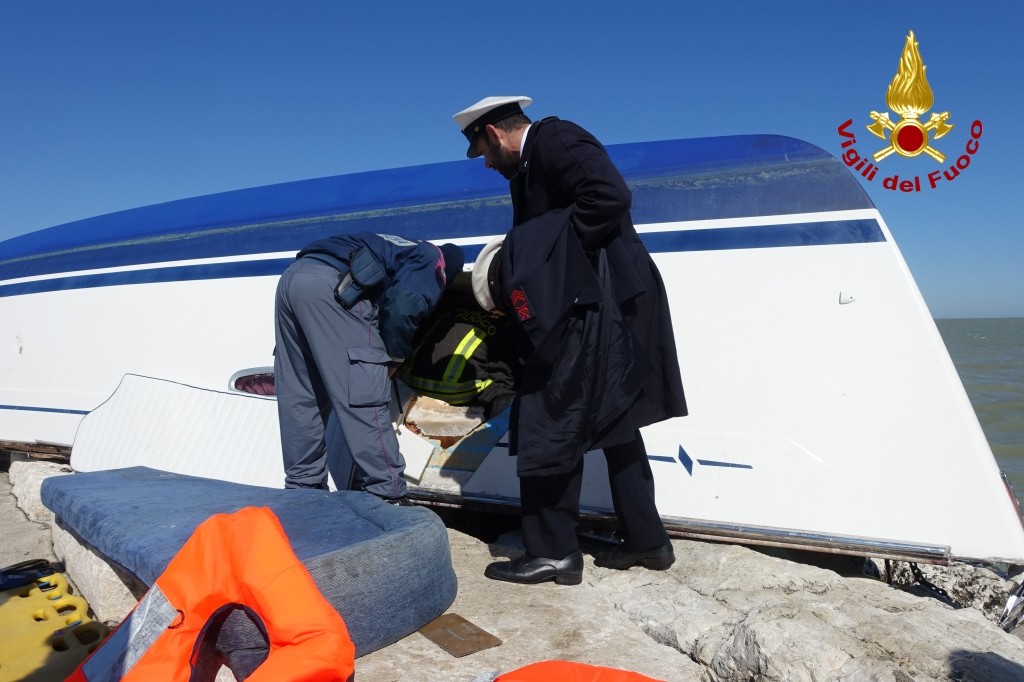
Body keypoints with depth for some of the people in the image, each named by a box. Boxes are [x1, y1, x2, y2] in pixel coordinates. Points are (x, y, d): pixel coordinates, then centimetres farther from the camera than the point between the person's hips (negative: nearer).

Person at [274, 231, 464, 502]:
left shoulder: (400, 248, 37)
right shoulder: (432, 261, 12)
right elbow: (401, 309, -8)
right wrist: (395, 357, 6)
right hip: (331, 285, -9)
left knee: (300, 397, 14)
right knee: (365, 399, -6)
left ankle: (303, 487, 23)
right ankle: (387, 497, -3)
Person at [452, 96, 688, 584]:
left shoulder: (556, 140, -8)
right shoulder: (528, 167, 21)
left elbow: (610, 197, -23)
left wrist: (559, 251, -16)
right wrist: (510, 270, 4)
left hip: (596, 305, -11)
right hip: (585, 309, 11)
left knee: (548, 427, -5)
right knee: (613, 424, 14)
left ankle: (552, 551, 7)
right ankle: (645, 539, 24)